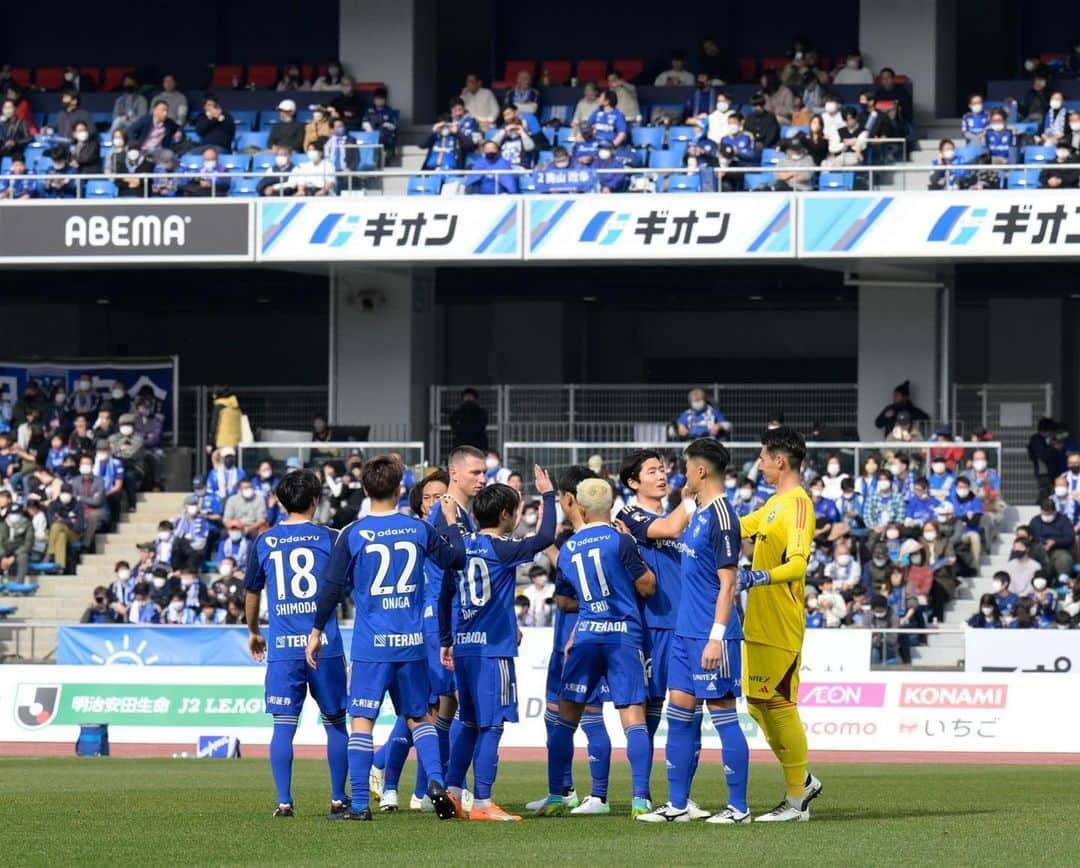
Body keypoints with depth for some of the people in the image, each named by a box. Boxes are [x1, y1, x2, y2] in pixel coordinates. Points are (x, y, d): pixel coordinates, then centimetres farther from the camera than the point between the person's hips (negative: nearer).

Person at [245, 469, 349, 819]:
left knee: (283, 725, 3)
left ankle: (284, 801, -3)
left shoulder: (264, 542, 7)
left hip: (282, 648, 1)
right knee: (335, 723, 9)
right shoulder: (328, 538, 0)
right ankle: (338, 799, 10)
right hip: (324, 646, -1)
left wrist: (253, 632, 33)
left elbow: (251, 592, 19)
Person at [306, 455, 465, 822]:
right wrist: (452, 520, 32)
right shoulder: (419, 530, 1)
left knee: (362, 720, 0)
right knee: (419, 716, 17)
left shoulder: (353, 535, -5)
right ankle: (436, 781, -3)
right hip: (412, 641, 3)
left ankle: (359, 804, -3)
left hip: (371, 644, -3)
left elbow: (333, 588, -3)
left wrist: (317, 631, 8)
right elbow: (455, 558, 17)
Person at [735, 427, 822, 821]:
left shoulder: (797, 504, -14)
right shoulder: (774, 503, 15)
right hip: (759, 624, 10)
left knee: (780, 705, -6)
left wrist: (759, 577, -40)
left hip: (781, 626, -10)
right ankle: (802, 781, 25)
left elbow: (797, 565, -27)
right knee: (759, 703, 13)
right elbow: (738, 527, 31)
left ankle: (797, 800, 1)